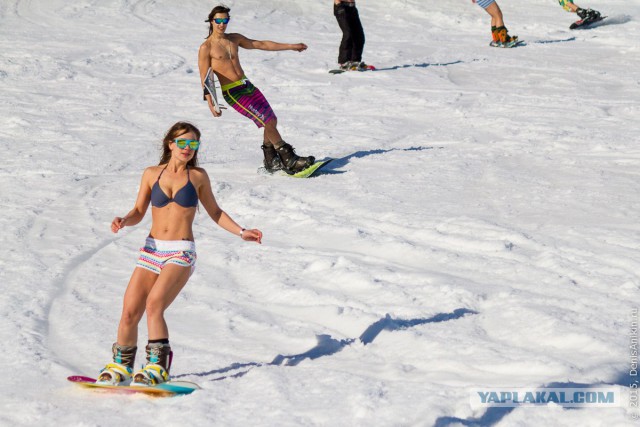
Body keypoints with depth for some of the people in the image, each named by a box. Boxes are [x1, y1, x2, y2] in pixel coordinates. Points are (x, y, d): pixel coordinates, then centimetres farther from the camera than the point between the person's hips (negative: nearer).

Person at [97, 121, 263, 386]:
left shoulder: (198, 176, 7)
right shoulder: (152, 174, 9)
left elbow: (214, 212, 18)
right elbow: (138, 212, 11)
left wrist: (241, 232, 9)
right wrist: (123, 221, -10)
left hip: (182, 253, -2)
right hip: (152, 250, 2)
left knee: (154, 304, -24)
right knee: (130, 312, -4)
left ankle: (157, 367, -17)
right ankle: (121, 365, 18)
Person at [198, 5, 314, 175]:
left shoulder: (234, 39, 11)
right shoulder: (206, 48, -8)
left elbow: (261, 44, 18)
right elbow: (204, 79, -9)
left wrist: (291, 46, 21)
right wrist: (211, 105, -16)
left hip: (248, 86, 7)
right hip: (232, 92, -7)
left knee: (272, 120, 4)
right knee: (268, 121, -14)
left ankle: (270, 161, 19)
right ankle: (289, 161, -8)